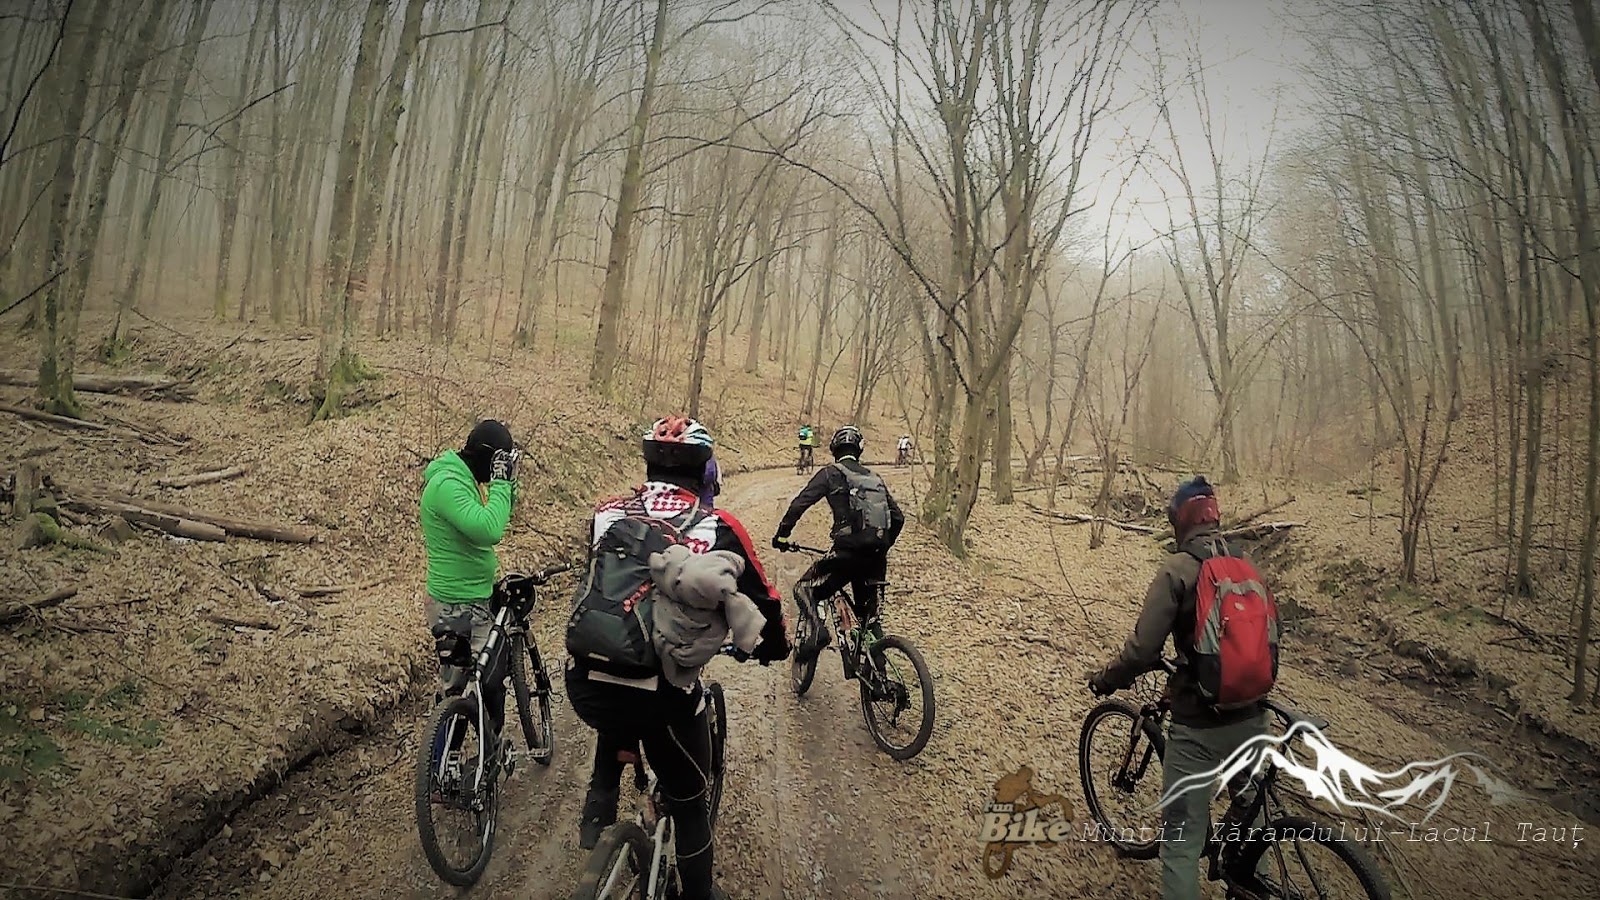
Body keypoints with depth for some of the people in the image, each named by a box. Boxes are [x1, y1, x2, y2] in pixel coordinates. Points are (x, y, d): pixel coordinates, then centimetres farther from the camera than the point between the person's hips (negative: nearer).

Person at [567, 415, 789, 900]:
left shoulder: (606, 512, 7)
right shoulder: (717, 527, -4)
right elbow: (761, 600, 6)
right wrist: (775, 646, 27)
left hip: (584, 683, 4)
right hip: (661, 693, -4)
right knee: (689, 802, 21)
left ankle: (598, 812, 29)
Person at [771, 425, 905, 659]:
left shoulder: (831, 473, 6)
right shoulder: (874, 478, 22)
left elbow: (801, 503, -4)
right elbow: (898, 517, 22)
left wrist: (782, 534, 4)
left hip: (848, 550, -5)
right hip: (877, 557, 6)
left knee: (804, 588, 11)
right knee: (868, 615, 24)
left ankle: (819, 630, -14)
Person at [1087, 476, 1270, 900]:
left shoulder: (1178, 569, -13)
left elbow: (1142, 650, -17)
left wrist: (1104, 680, 0)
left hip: (1199, 726, -6)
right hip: (1251, 718, 6)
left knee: (1182, 839, 3)